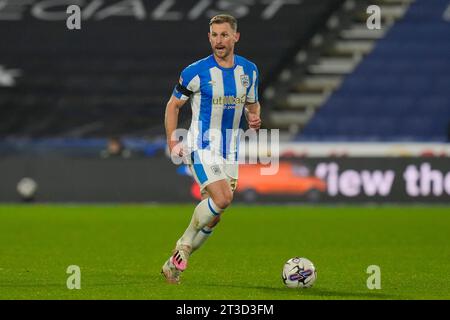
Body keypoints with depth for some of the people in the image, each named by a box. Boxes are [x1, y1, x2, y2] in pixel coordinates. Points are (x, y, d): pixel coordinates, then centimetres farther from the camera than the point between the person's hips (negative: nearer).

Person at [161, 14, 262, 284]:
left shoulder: (249, 70, 4)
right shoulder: (196, 72, -10)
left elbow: (252, 104, 19)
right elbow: (173, 105, 1)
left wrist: (255, 118, -5)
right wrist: (172, 142, -11)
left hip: (230, 153, 5)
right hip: (202, 149, -5)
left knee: (213, 216, 5)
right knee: (222, 199, -25)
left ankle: (175, 263, 20)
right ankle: (184, 244, -4)